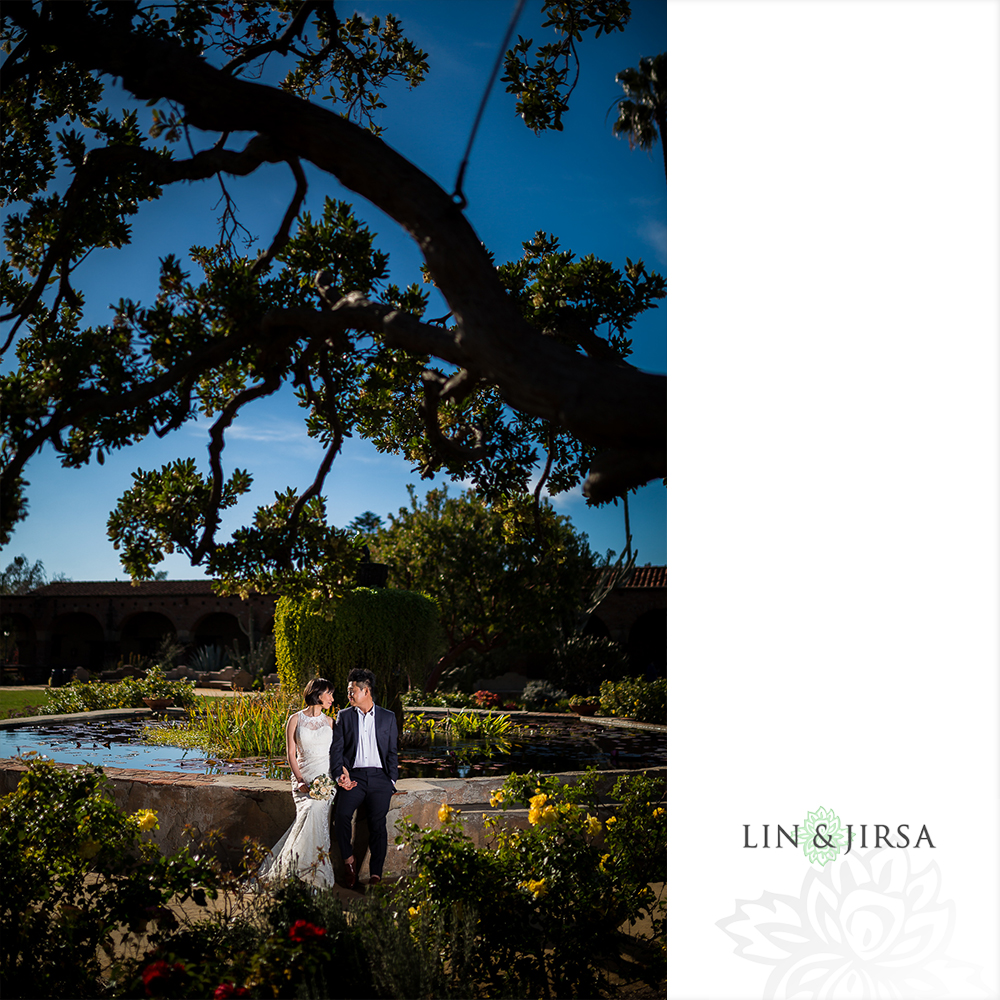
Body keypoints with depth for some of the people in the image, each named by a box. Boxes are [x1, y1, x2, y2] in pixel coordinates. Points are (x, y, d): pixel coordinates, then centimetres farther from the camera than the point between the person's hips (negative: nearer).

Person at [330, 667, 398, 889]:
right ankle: (349, 860, -4)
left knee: (377, 824, -8)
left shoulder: (388, 717, 11)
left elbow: (393, 752, 13)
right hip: (354, 776, 0)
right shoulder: (344, 717, 11)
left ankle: (375, 875, -2)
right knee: (341, 815, -22)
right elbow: (336, 749, 7)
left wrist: (391, 781, 3)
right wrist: (340, 776, -9)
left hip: (380, 777, 0)